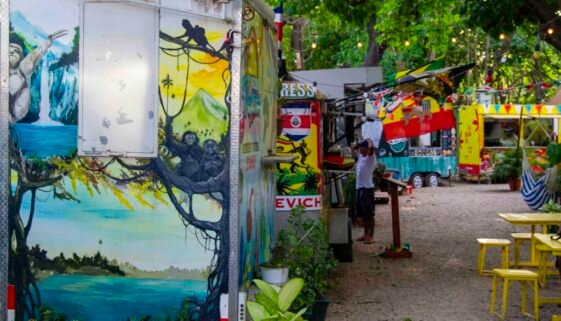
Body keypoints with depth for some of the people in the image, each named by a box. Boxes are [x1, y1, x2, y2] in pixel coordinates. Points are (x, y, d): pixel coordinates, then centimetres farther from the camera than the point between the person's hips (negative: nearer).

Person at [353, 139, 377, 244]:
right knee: (363, 214, 14)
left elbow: (371, 148, -30)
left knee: (369, 214, -5)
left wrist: (370, 141, -11)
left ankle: (371, 236, -4)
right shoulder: (360, 156, 14)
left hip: (367, 188, -8)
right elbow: (354, 148, 31)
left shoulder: (370, 157, -9)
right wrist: (358, 145, 14)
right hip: (359, 187, 8)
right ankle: (366, 234, 23)